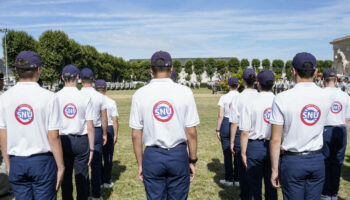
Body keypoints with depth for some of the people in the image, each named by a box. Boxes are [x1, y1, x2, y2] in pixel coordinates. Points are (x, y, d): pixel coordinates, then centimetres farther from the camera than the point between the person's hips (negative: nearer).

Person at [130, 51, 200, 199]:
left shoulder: (140, 94, -2)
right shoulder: (185, 92, -4)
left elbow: (136, 134, -1)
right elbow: (191, 132, -4)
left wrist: (140, 164, 8)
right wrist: (192, 160, 7)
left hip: (152, 156, 1)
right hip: (179, 155, 0)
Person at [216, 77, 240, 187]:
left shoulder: (224, 97, -5)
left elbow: (220, 116, -6)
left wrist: (218, 130, 2)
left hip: (226, 124, -1)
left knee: (227, 153, 7)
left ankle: (229, 179, 14)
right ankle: (237, 179, 18)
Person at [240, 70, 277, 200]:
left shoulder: (251, 103, -11)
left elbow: (245, 132, -10)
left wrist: (243, 153, 0)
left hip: (255, 146, -2)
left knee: (254, 184, 10)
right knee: (271, 184, 16)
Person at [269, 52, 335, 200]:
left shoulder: (282, 99, -13)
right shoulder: (328, 97, -3)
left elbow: (275, 140, -12)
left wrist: (274, 169, -3)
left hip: (292, 161, -3)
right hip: (317, 160, 3)